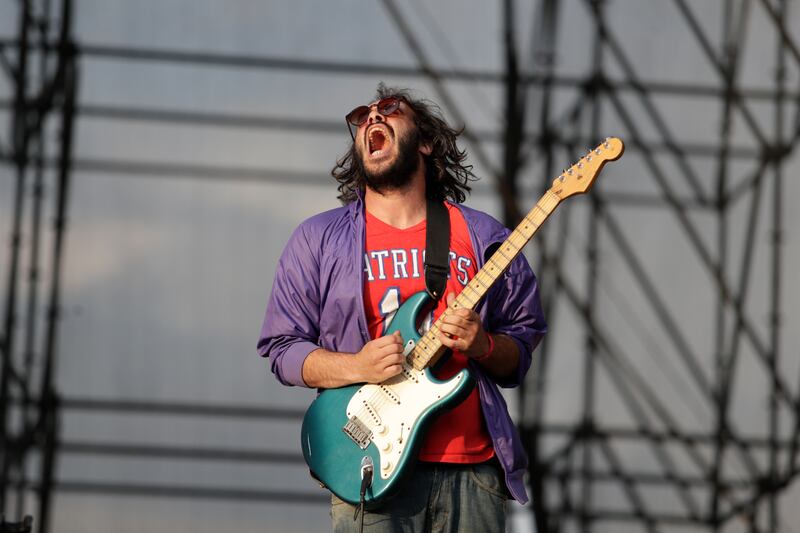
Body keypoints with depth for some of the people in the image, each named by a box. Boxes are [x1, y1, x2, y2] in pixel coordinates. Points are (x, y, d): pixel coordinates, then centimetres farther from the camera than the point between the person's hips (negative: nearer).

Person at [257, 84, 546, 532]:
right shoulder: (319, 239, 8)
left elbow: (524, 347, 12)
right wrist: (355, 367, -11)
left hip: (472, 467, 2)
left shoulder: (484, 237, 11)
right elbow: (282, 346, 6)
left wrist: (484, 346, -10)